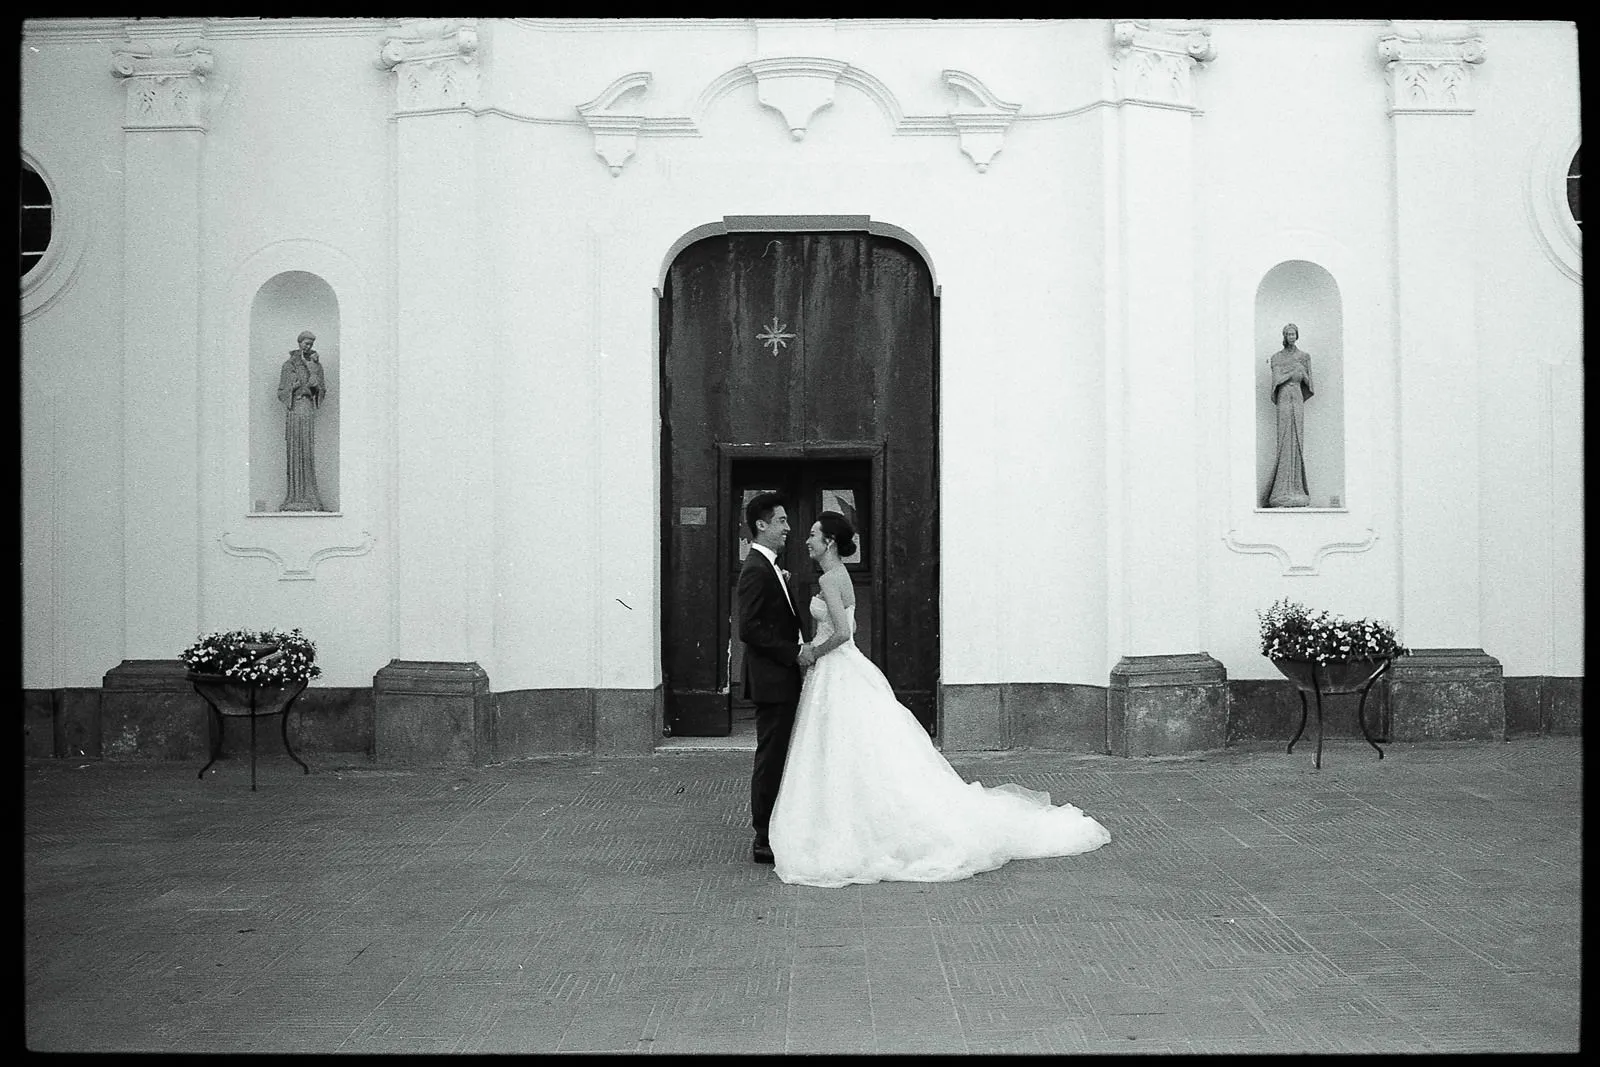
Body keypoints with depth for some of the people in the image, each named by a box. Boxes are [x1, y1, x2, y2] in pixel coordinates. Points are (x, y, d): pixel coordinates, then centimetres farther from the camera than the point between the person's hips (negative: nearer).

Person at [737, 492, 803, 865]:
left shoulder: (768, 567, 16)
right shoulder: (756, 569, -16)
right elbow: (749, 629, -22)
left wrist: (786, 585, 6)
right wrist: (793, 652, -18)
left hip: (781, 679, 10)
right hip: (771, 679, -10)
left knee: (778, 758, 14)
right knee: (771, 758, -4)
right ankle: (765, 841, 3)